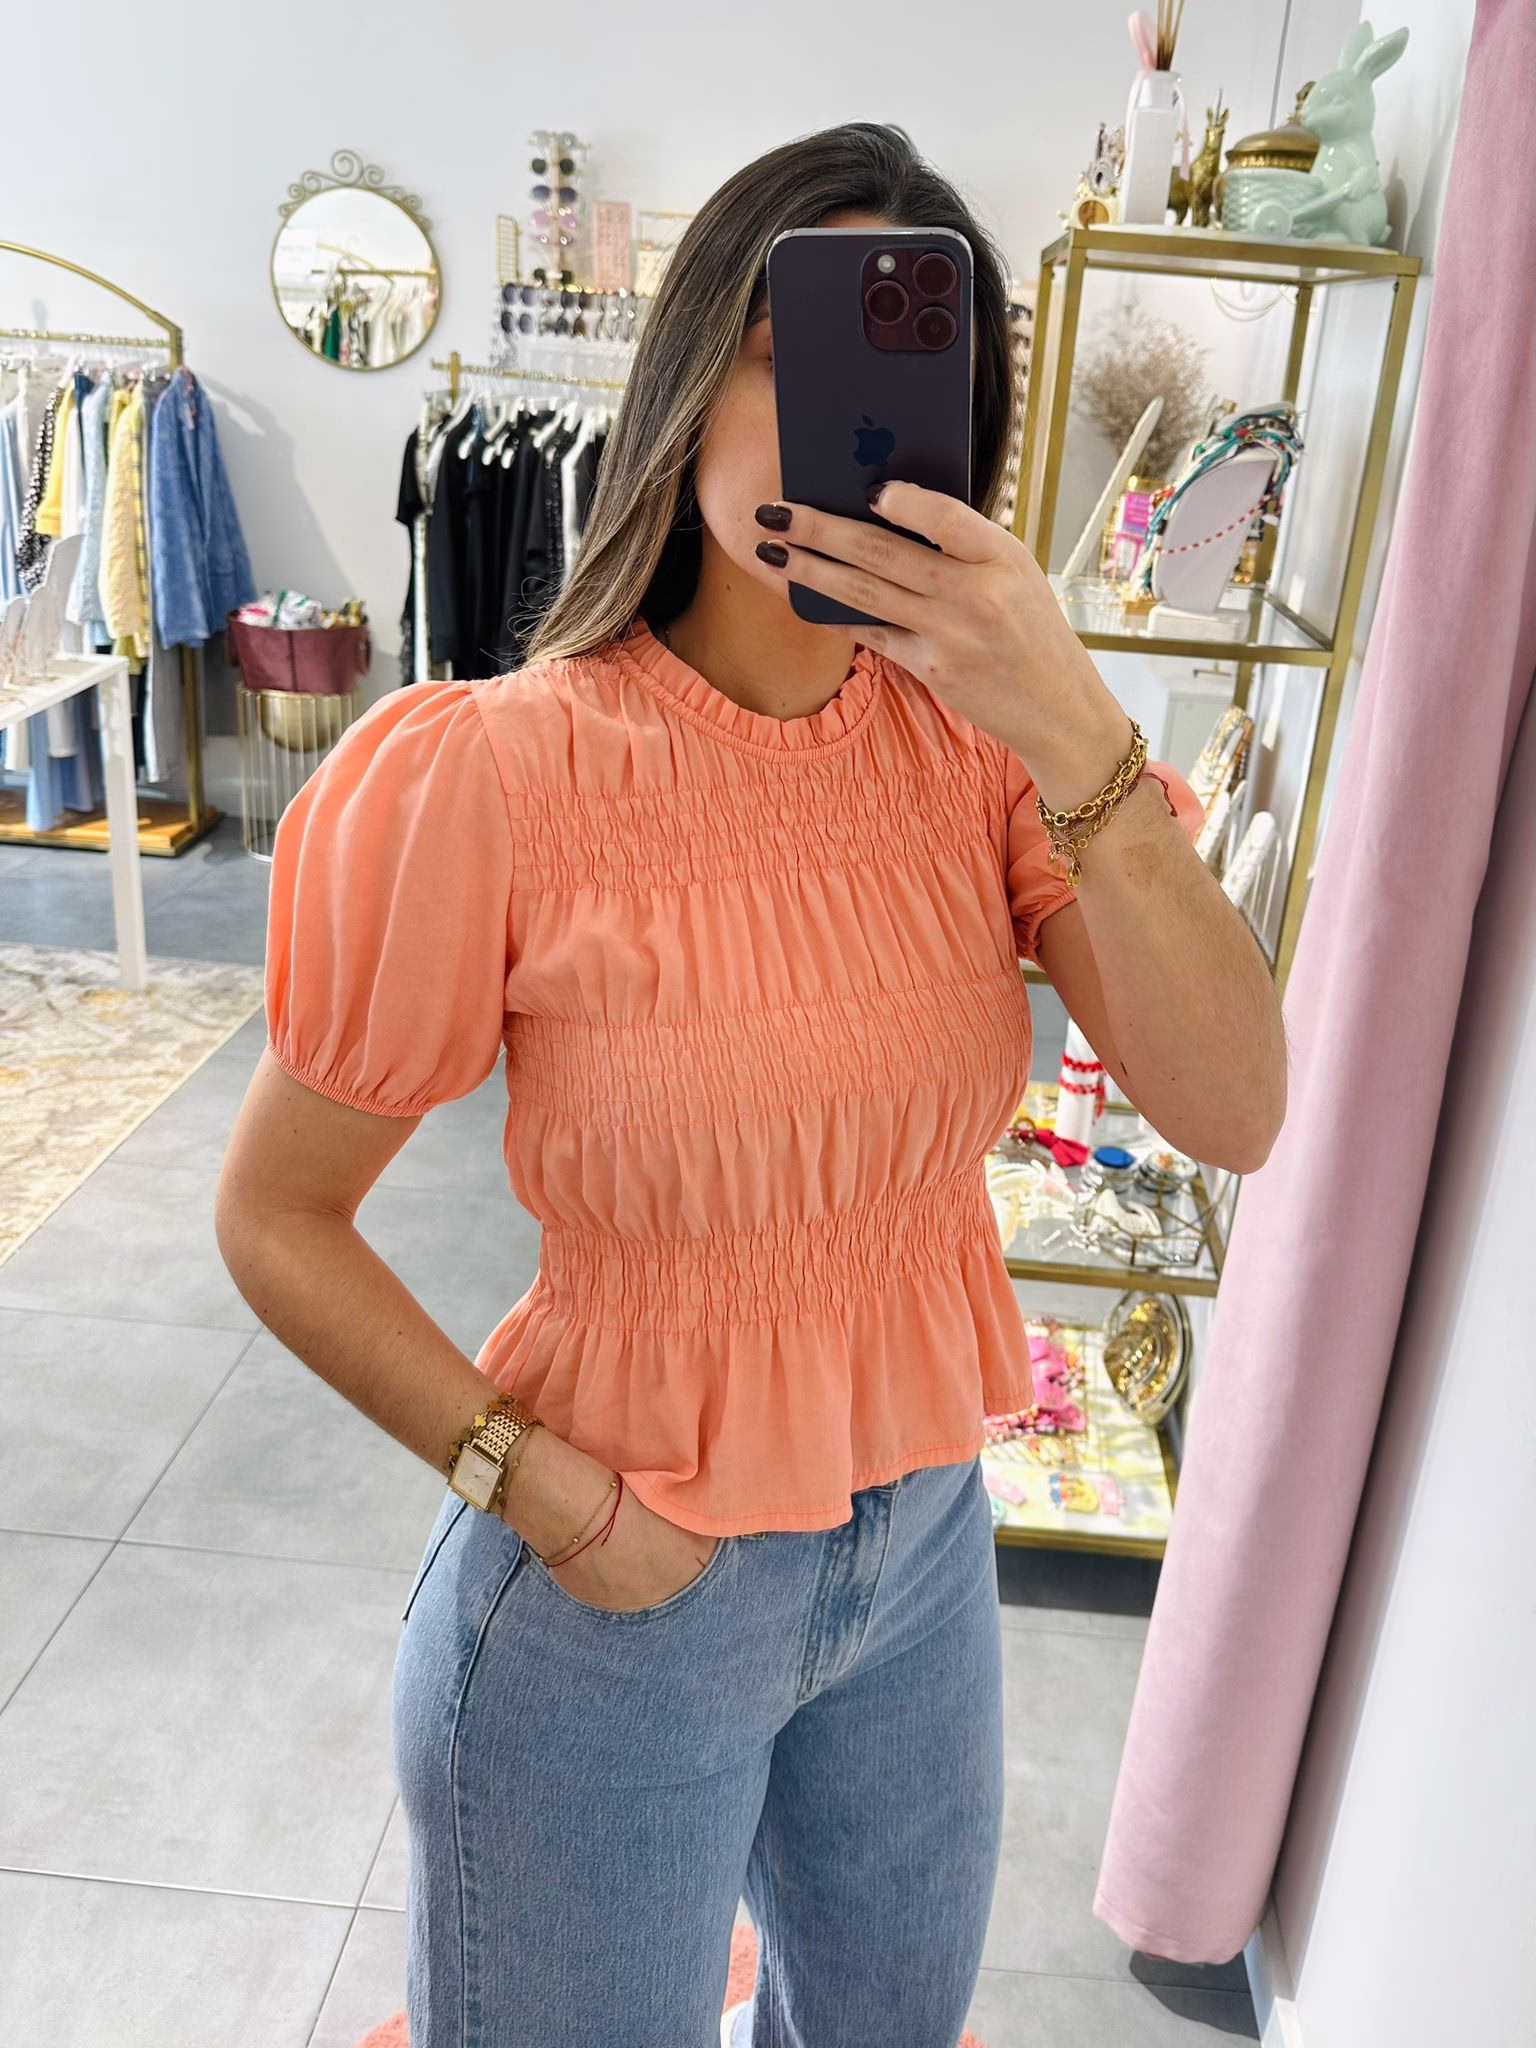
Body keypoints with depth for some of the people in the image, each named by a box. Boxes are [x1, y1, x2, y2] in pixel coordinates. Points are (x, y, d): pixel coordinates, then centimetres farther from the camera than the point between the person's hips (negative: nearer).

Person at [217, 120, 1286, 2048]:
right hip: (619, 1589, -4)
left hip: (925, 1535, 5)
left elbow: (1234, 1111, -18)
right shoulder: (497, 775, -21)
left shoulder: (975, 739, -9)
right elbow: (275, 1214, -12)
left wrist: (1072, 731, -29)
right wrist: (542, 1490, -17)